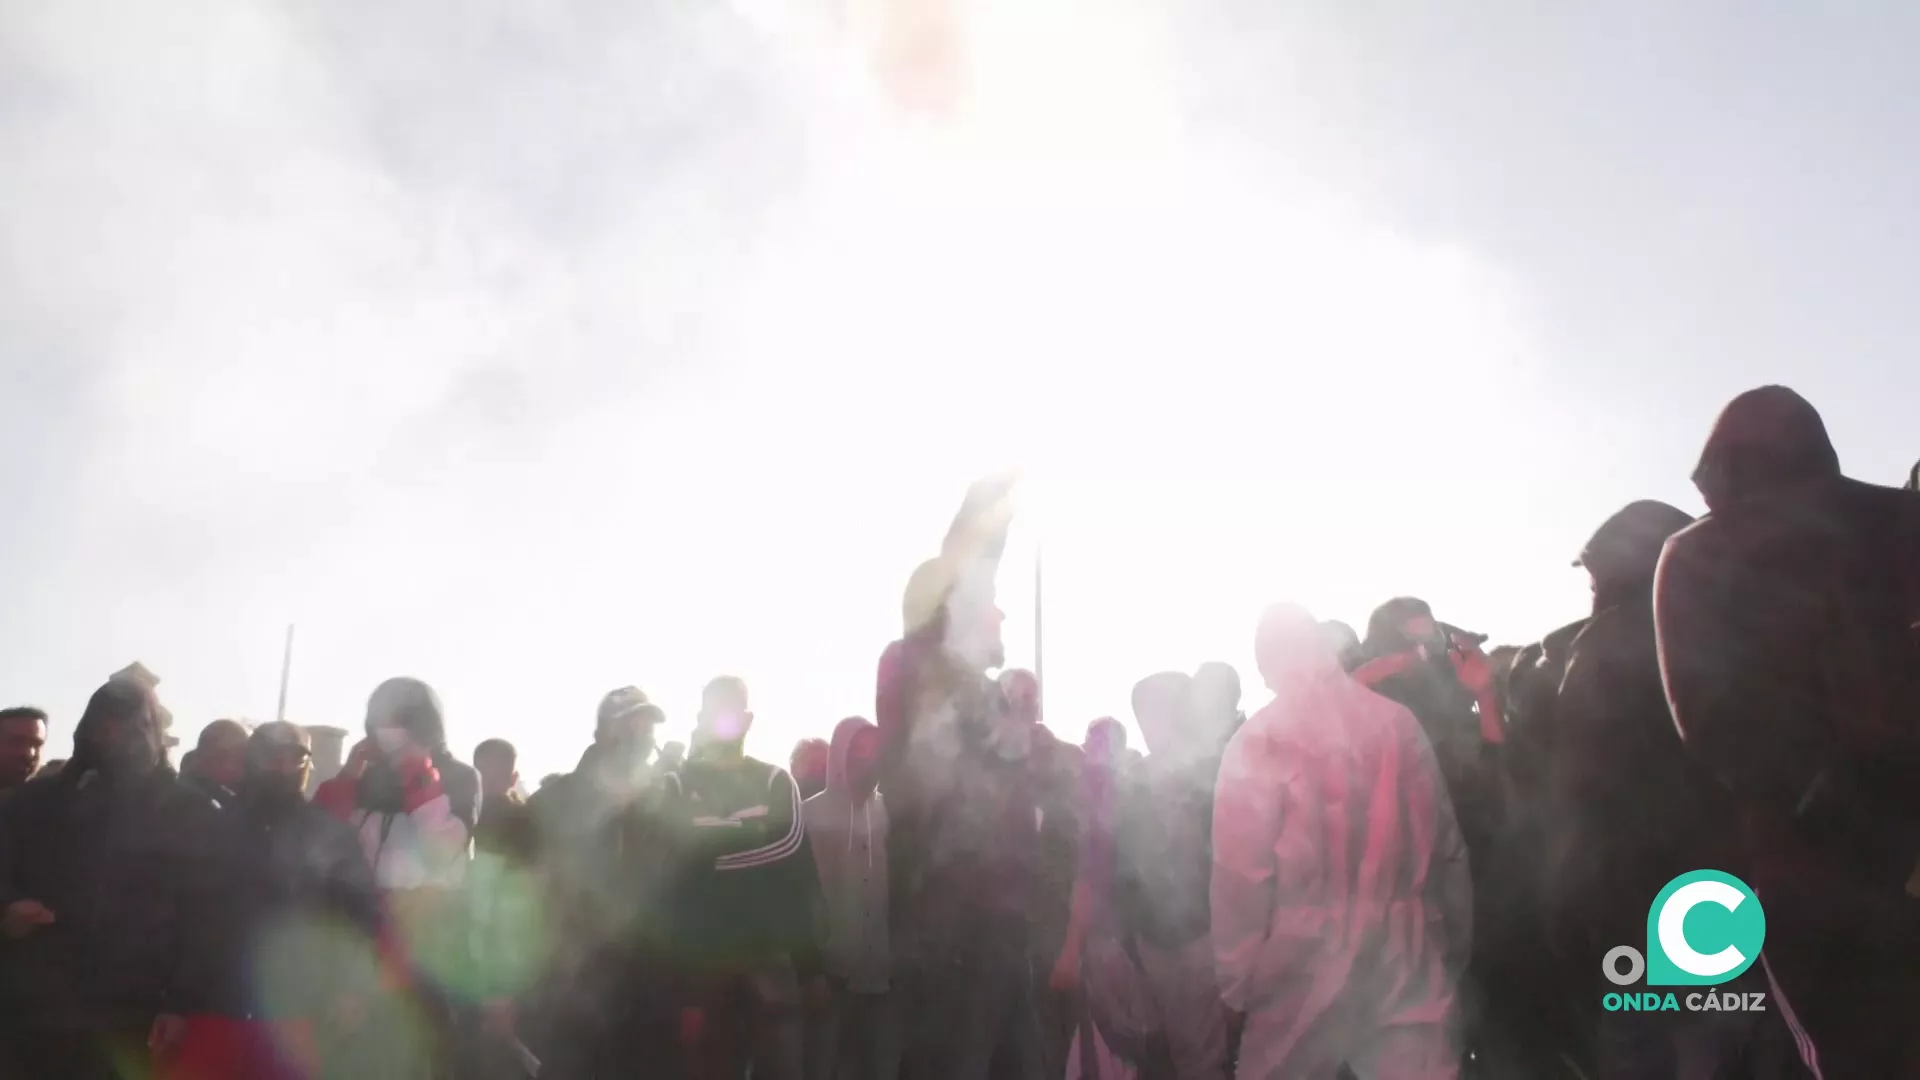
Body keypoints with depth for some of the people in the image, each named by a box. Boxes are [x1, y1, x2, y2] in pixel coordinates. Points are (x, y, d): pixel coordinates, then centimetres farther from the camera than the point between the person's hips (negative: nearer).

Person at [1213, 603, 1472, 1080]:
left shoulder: (1258, 741, -7)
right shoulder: (1398, 721, 4)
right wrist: (1455, 943, 17)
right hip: (1405, 957, 3)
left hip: (1305, 964, -3)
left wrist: (1235, 976, 0)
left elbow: (1240, 874, -8)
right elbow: (1446, 842, 7)